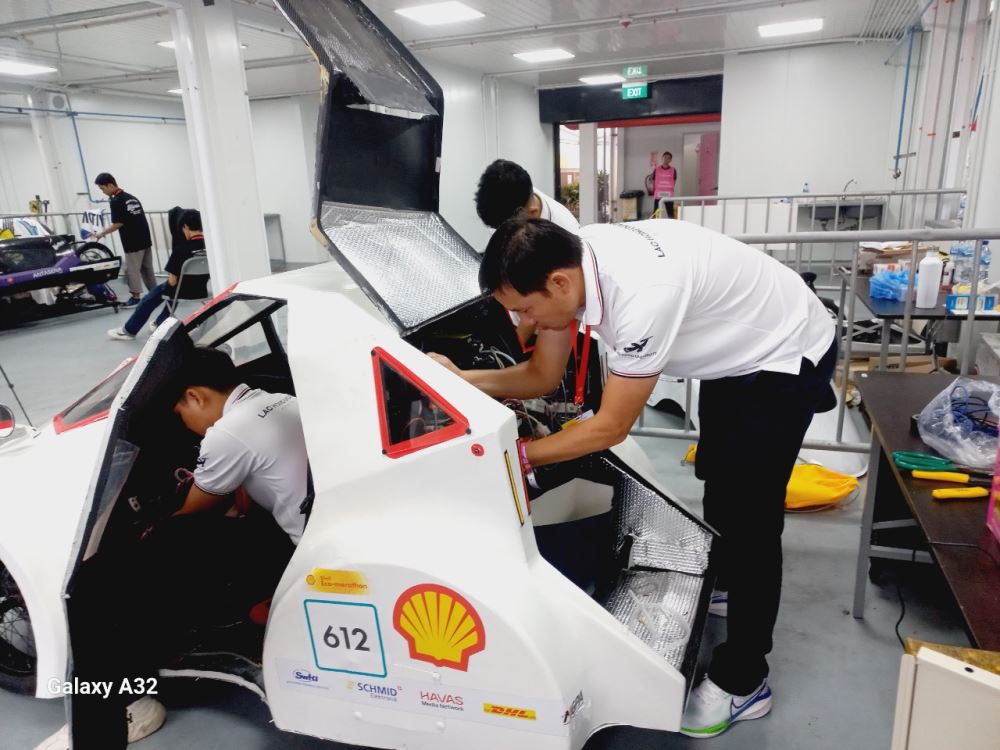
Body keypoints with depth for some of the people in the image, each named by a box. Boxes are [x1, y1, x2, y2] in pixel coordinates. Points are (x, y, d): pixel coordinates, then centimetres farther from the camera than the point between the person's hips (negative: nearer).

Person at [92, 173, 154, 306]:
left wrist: (102, 233, -1)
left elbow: (118, 224, -13)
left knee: (132, 270, 2)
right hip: (145, 240, 8)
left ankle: (136, 297, 7)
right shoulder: (132, 197, 13)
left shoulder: (115, 202, -10)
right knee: (147, 269, 13)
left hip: (133, 243, -8)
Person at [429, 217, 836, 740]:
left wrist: (516, 456, -27)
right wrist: (459, 379, -19)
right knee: (718, 485, 25)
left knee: (749, 514, -4)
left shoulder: (643, 294, -42)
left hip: (786, 356, -9)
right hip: (736, 350, 9)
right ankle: (727, 584, 52)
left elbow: (611, 427, -31)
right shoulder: (570, 264, -17)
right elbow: (542, 376, -7)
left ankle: (742, 682, 13)